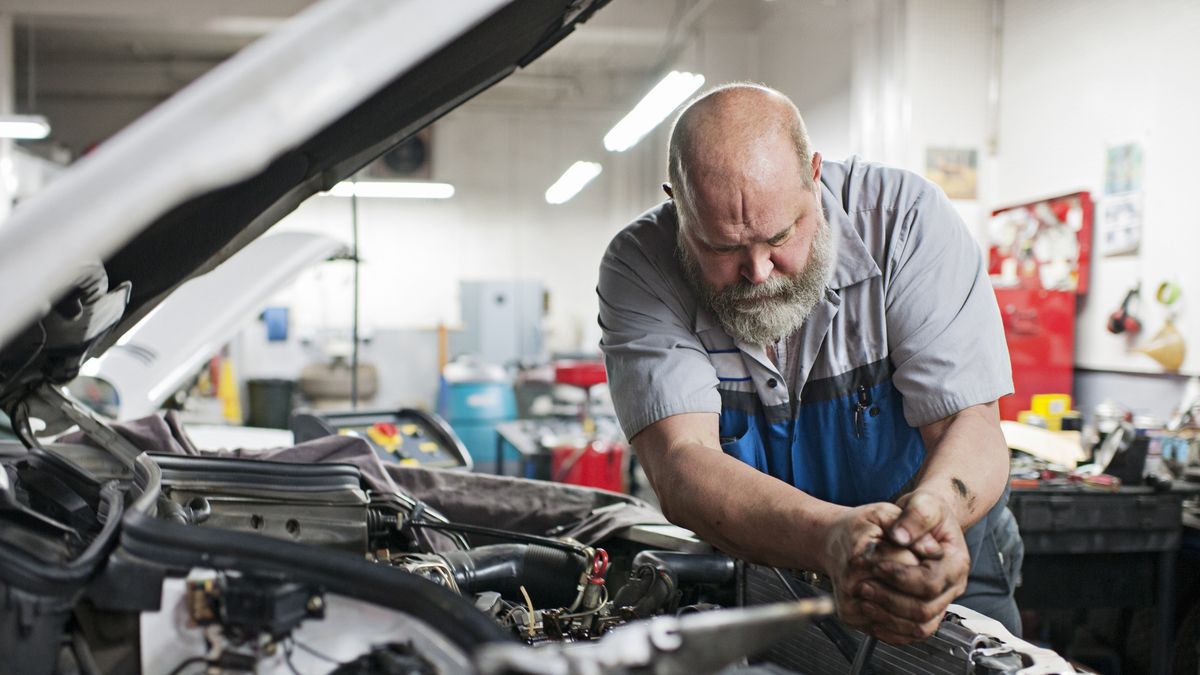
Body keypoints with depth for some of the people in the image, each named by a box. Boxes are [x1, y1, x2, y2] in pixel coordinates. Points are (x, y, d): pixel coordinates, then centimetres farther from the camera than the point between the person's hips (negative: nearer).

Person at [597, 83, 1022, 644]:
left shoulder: (906, 218, -17)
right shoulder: (638, 267, -18)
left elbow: (972, 427, -20)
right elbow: (681, 468, -28)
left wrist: (933, 509, -44)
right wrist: (830, 537, -47)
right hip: (750, 575, 1)